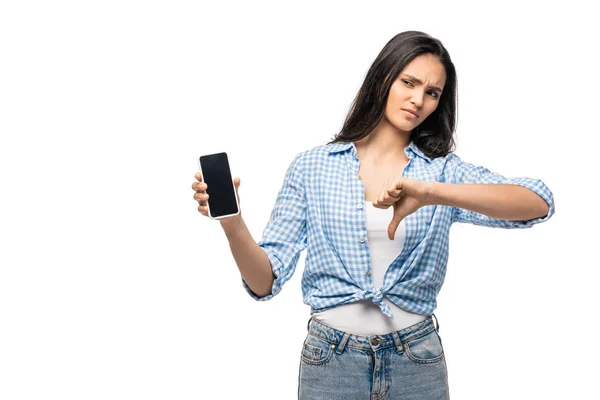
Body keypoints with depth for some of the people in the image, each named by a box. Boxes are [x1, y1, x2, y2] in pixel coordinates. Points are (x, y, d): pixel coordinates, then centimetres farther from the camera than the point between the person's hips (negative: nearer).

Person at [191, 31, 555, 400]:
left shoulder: (443, 170, -1)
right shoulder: (312, 167, -2)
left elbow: (539, 203, -18)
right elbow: (266, 281, -4)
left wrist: (431, 192, -31)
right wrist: (233, 223, -24)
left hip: (417, 360, 1)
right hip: (330, 359, 0)